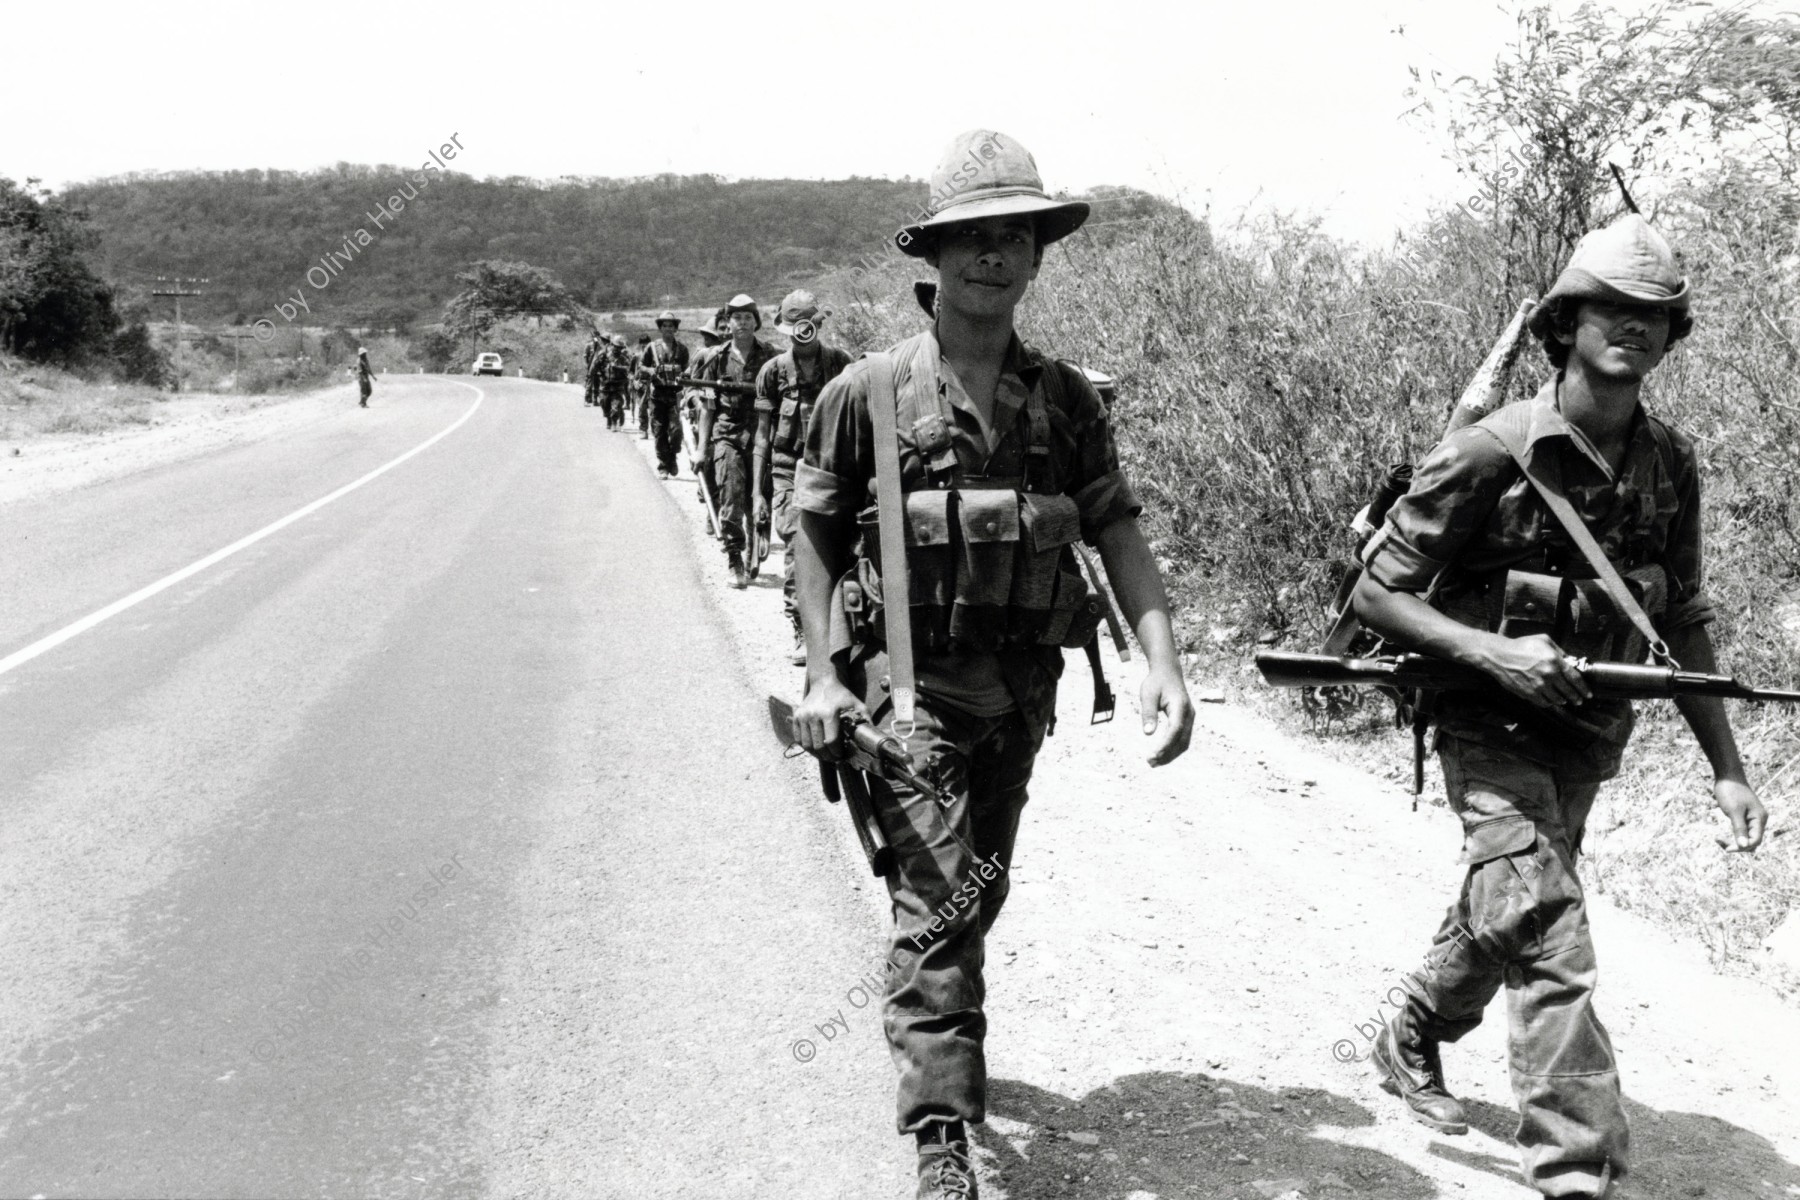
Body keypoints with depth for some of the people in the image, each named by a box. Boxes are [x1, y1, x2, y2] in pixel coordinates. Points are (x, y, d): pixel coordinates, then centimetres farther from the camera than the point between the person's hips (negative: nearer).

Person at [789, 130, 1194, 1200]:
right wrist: (823, 674, -6)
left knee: (979, 891, 20)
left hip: (1023, 684, 4)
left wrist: (1164, 661, -12)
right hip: (911, 677, -4)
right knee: (939, 897, -12)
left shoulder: (1068, 400, 3)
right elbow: (815, 533, 0)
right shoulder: (869, 392, -7)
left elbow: (1119, 532, 0)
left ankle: (941, 1038, 45)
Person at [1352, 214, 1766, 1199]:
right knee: (1549, 939, -14)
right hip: (1492, 726, -6)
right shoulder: (1491, 453, -18)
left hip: (1589, 735, 6)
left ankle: (1409, 1044, 46)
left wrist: (1727, 768, 4)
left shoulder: (1669, 464, -1)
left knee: (1499, 911, 21)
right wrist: (1495, 652, -26)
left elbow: (1681, 624, 7)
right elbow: (1377, 594, -13)